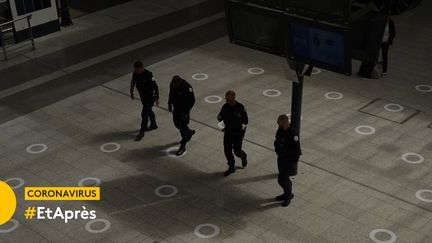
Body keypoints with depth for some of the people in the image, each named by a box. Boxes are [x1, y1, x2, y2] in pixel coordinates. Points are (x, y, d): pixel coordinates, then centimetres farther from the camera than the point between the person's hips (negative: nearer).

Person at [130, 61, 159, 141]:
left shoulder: (148, 74, -28)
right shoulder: (135, 73, -9)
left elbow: (155, 86, -21)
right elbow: (133, 82, 11)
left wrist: (157, 98, -18)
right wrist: (131, 92, 18)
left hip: (150, 96, -7)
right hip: (142, 95, 7)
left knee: (144, 113, -6)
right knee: (148, 111, 24)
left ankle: (142, 132, 4)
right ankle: (153, 125, 46)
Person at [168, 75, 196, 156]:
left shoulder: (187, 87, -28)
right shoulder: (172, 85, -9)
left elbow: (192, 101, -20)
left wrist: (186, 112, -20)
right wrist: (170, 104, 14)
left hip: (184, 110, -7)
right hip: (176, 108, 7)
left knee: (183, 127, -3)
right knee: (177, 124, 20)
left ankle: (182, 147, 8)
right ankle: (189, 132, 48)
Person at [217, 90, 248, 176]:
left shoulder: (240, 108, -17)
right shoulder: (225, 107, -4)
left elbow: (245, 121, -11)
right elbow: (220, 118, 3)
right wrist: (220, 117, -19)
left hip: (238, 132, -4)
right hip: (228, 131, 4)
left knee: (237, 151, 2)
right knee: (227, 150, 5)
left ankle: (243, 156, 39)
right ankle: (231, 168, 24)